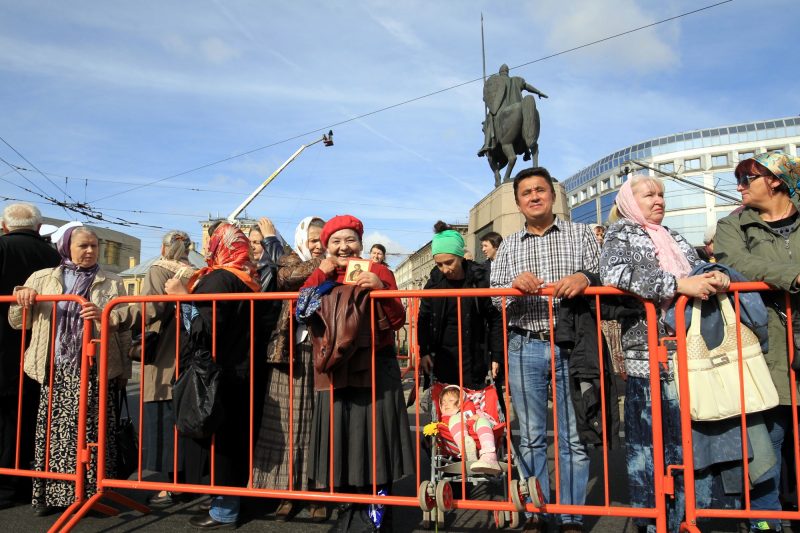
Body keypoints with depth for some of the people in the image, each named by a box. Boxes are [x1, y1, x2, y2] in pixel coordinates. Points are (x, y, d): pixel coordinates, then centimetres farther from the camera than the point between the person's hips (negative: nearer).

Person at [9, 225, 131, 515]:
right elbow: (17, 322, 16)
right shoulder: (42, 279, 14)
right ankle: (48, 493, 16)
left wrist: (104, 316, -16)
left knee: (90, 432, -2)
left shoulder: (111, 283, 10)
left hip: (95, 370, -1)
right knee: (52, 431, 2)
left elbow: (124, 327, 3)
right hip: (55, 370, 2)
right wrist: (21, 299, -2)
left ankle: (87, 493, 9)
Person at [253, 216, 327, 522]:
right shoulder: (291, 261, 10)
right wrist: (321, 264, -22)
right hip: (292, 353, 0)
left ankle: (316, 493, 11)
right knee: (289, 423, 2)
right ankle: (286, 491, 13)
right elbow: (287, 276, -14)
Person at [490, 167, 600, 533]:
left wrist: (585, 277, -19)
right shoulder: (508, 247, 14)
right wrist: (514, 285, -14)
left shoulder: (580, 234, 9)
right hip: (525, 348, 2)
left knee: (574, 436, 3)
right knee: (531, 436, 9)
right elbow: (494, 297, 7)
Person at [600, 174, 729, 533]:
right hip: (647, 350, -6)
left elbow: (697, 272, 22)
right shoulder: (621, 233, 3)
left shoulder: (675, 239, 23)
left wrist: (717, 276, -3)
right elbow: (614, 274, -15)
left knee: (685, 431, 6)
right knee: (649, 433, -3)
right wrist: (678, 284, -20)